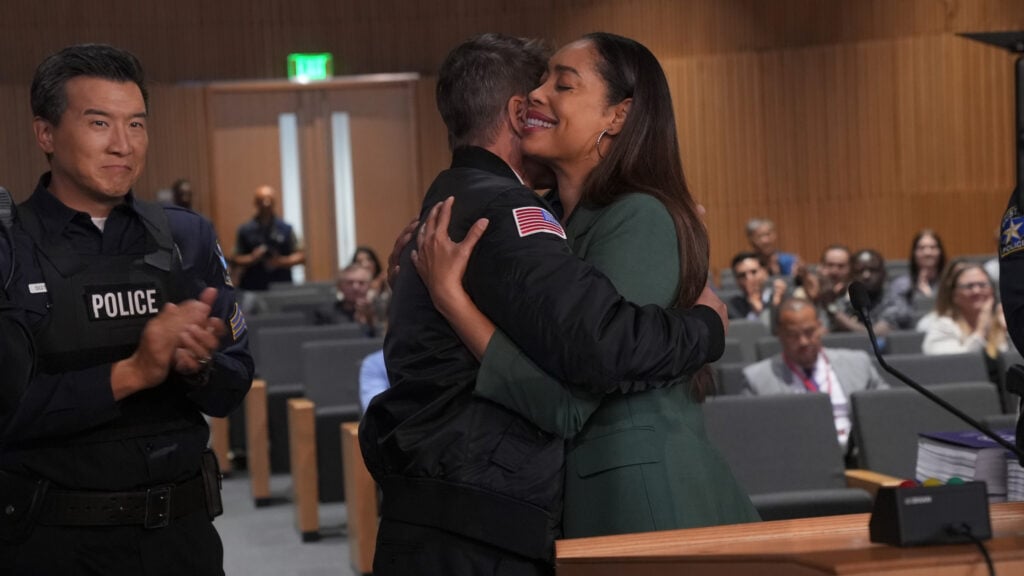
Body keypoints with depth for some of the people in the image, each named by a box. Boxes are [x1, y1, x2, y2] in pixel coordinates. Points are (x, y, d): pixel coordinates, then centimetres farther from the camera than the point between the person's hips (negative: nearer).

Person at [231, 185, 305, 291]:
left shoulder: (286, 229, 6)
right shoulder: (245, 230, 5)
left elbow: (301, 256, 7)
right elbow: (235, 260, 6)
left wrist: (282, 261, -9)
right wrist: (252, 258, -12)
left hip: (281, 286, 1)